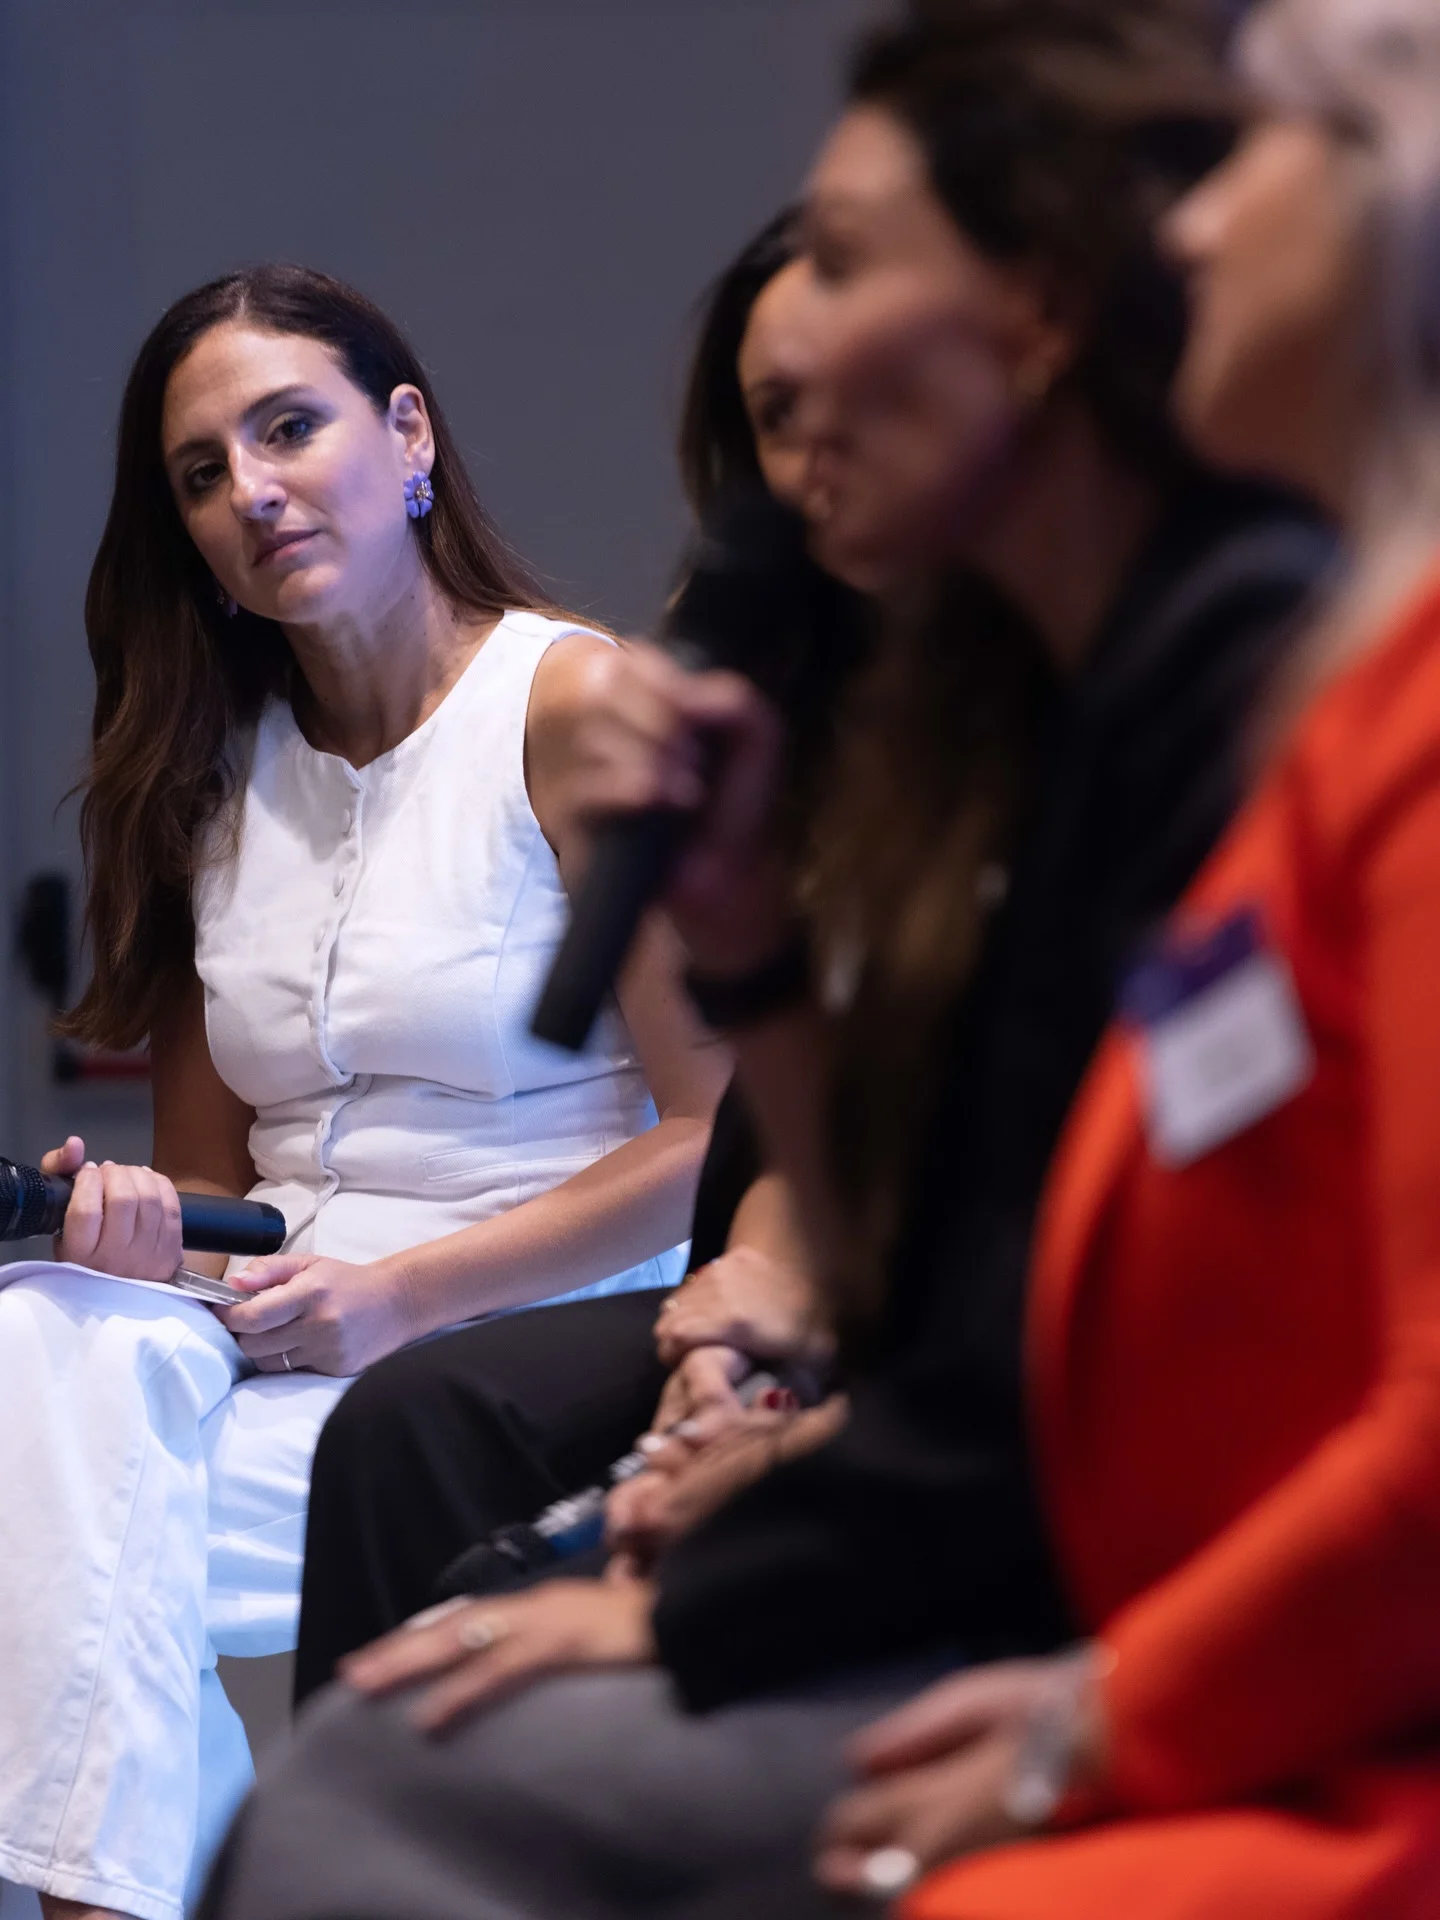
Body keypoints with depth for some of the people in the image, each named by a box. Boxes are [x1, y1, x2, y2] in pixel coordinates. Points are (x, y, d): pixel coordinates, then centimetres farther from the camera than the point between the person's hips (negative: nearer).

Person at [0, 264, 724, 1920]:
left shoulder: (582, 708, -5)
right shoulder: (212, 769, 13)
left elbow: (726, 1140, -8)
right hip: (275, 1343, 5)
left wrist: (408, 1291, -14)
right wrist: (151, 1220, -8)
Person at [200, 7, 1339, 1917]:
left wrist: (685, 1608, -10)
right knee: (380, 1744, 0)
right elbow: (925, 1288, 17)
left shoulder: (1259, 661, -15)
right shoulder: (1052, 695, 15)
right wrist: (739, 929, 7)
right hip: (1019, 1587, 9)